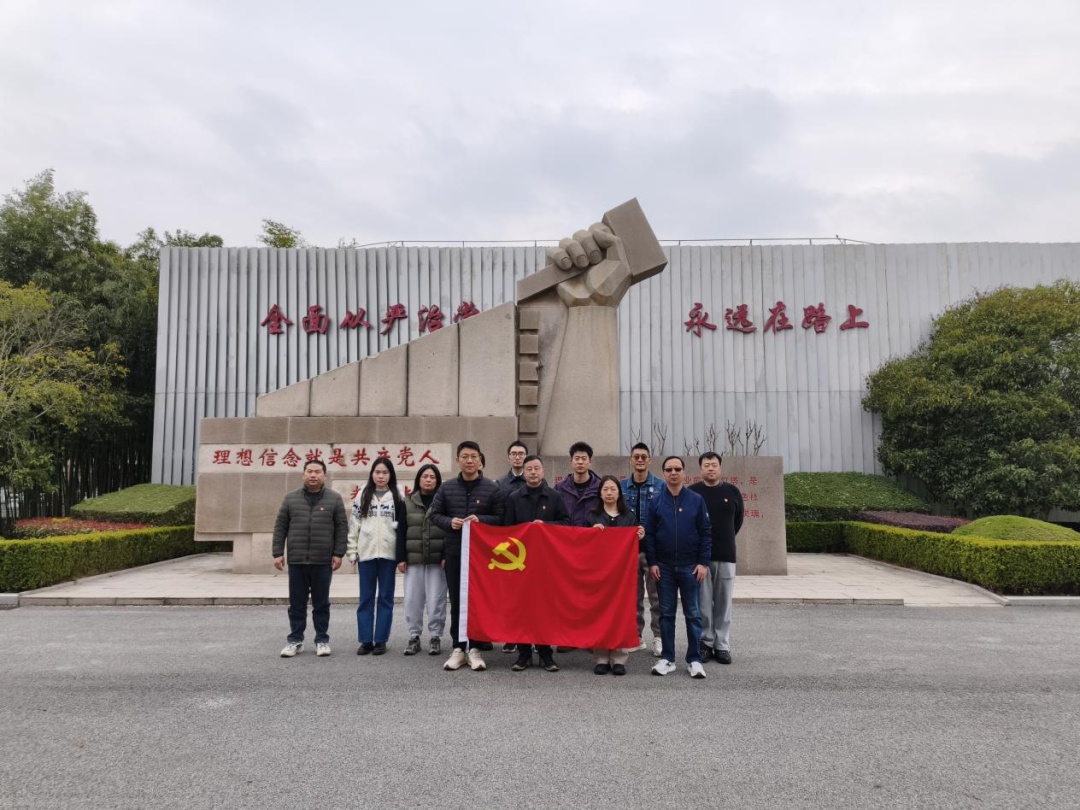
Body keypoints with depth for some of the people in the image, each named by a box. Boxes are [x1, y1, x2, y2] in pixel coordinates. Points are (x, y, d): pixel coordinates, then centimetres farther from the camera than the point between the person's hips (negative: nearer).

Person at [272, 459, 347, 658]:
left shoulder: (334, 499, 3)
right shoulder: (291, 498, 6)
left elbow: (341, 527, 1)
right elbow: (280, 527, 7)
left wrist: (338, 553, -5)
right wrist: (278, 553, 0)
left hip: (323, 561, -1)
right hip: (296, 561, 1)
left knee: (321, 604, 7)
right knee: (296, 604, 8)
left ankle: (322, 640, 17)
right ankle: (295, 640, 19)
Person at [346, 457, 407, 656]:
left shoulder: (398, 498, 3)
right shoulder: (363, 496, 7)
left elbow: (402, 527, 0)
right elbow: (353, 524, 6)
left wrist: (402, 556, -5)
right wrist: (352, 551, 0)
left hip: (388, 554, -1)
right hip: (366, 553, 1)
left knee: (385, 598, 4)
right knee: (366, 598, 6)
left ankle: (381, 640, 12)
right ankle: (365, 640, 13)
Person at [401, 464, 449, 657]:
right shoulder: (408, 502, 9)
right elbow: (401, 531, 8)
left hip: (437, 559, -2)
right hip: (413, 559, 2)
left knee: (436, 599, -1)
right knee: (412, 599, 3)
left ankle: (435, 637, 11)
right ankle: (414, 636, 15)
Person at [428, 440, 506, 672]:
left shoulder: (492, 488, -1)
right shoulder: (447, 488, 6)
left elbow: (502, 518, -1)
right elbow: (434, 514, 8)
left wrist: (481, 519, -17)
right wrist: (449, 522, -11)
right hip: (454, 553, 2)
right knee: (456, 602, 7)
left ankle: (474, 648, 12)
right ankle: (458, 648, 16)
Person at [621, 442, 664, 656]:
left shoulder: (661, 487, -1)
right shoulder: (621, 487, 5)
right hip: (629, 549, 2)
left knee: (657, 596, 2)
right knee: (633, 595, 11)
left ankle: (659, 637, 12)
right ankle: (636, 636, 22)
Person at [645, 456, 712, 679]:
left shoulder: (696, 500, 0)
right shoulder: (656, 501, 1)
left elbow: (706, 533, 0)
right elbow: (649, 533, 3)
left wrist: (703, 562, -6)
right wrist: (652, 562, -4)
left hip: (690, 566, -1)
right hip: (663, 566, 1)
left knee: (692, 614, 4)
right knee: (666, 613, 7)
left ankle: (694, 660, 12)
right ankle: (667, 658, 14)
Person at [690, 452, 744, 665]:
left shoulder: (732, 492, 6)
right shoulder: (692, 492, -1)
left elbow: (738, 520, 17)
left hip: (726, 556, 2)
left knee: (723, 603, 5)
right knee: (703, 603, 2)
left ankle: (722, 646, 13)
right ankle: (705, 643, 12)